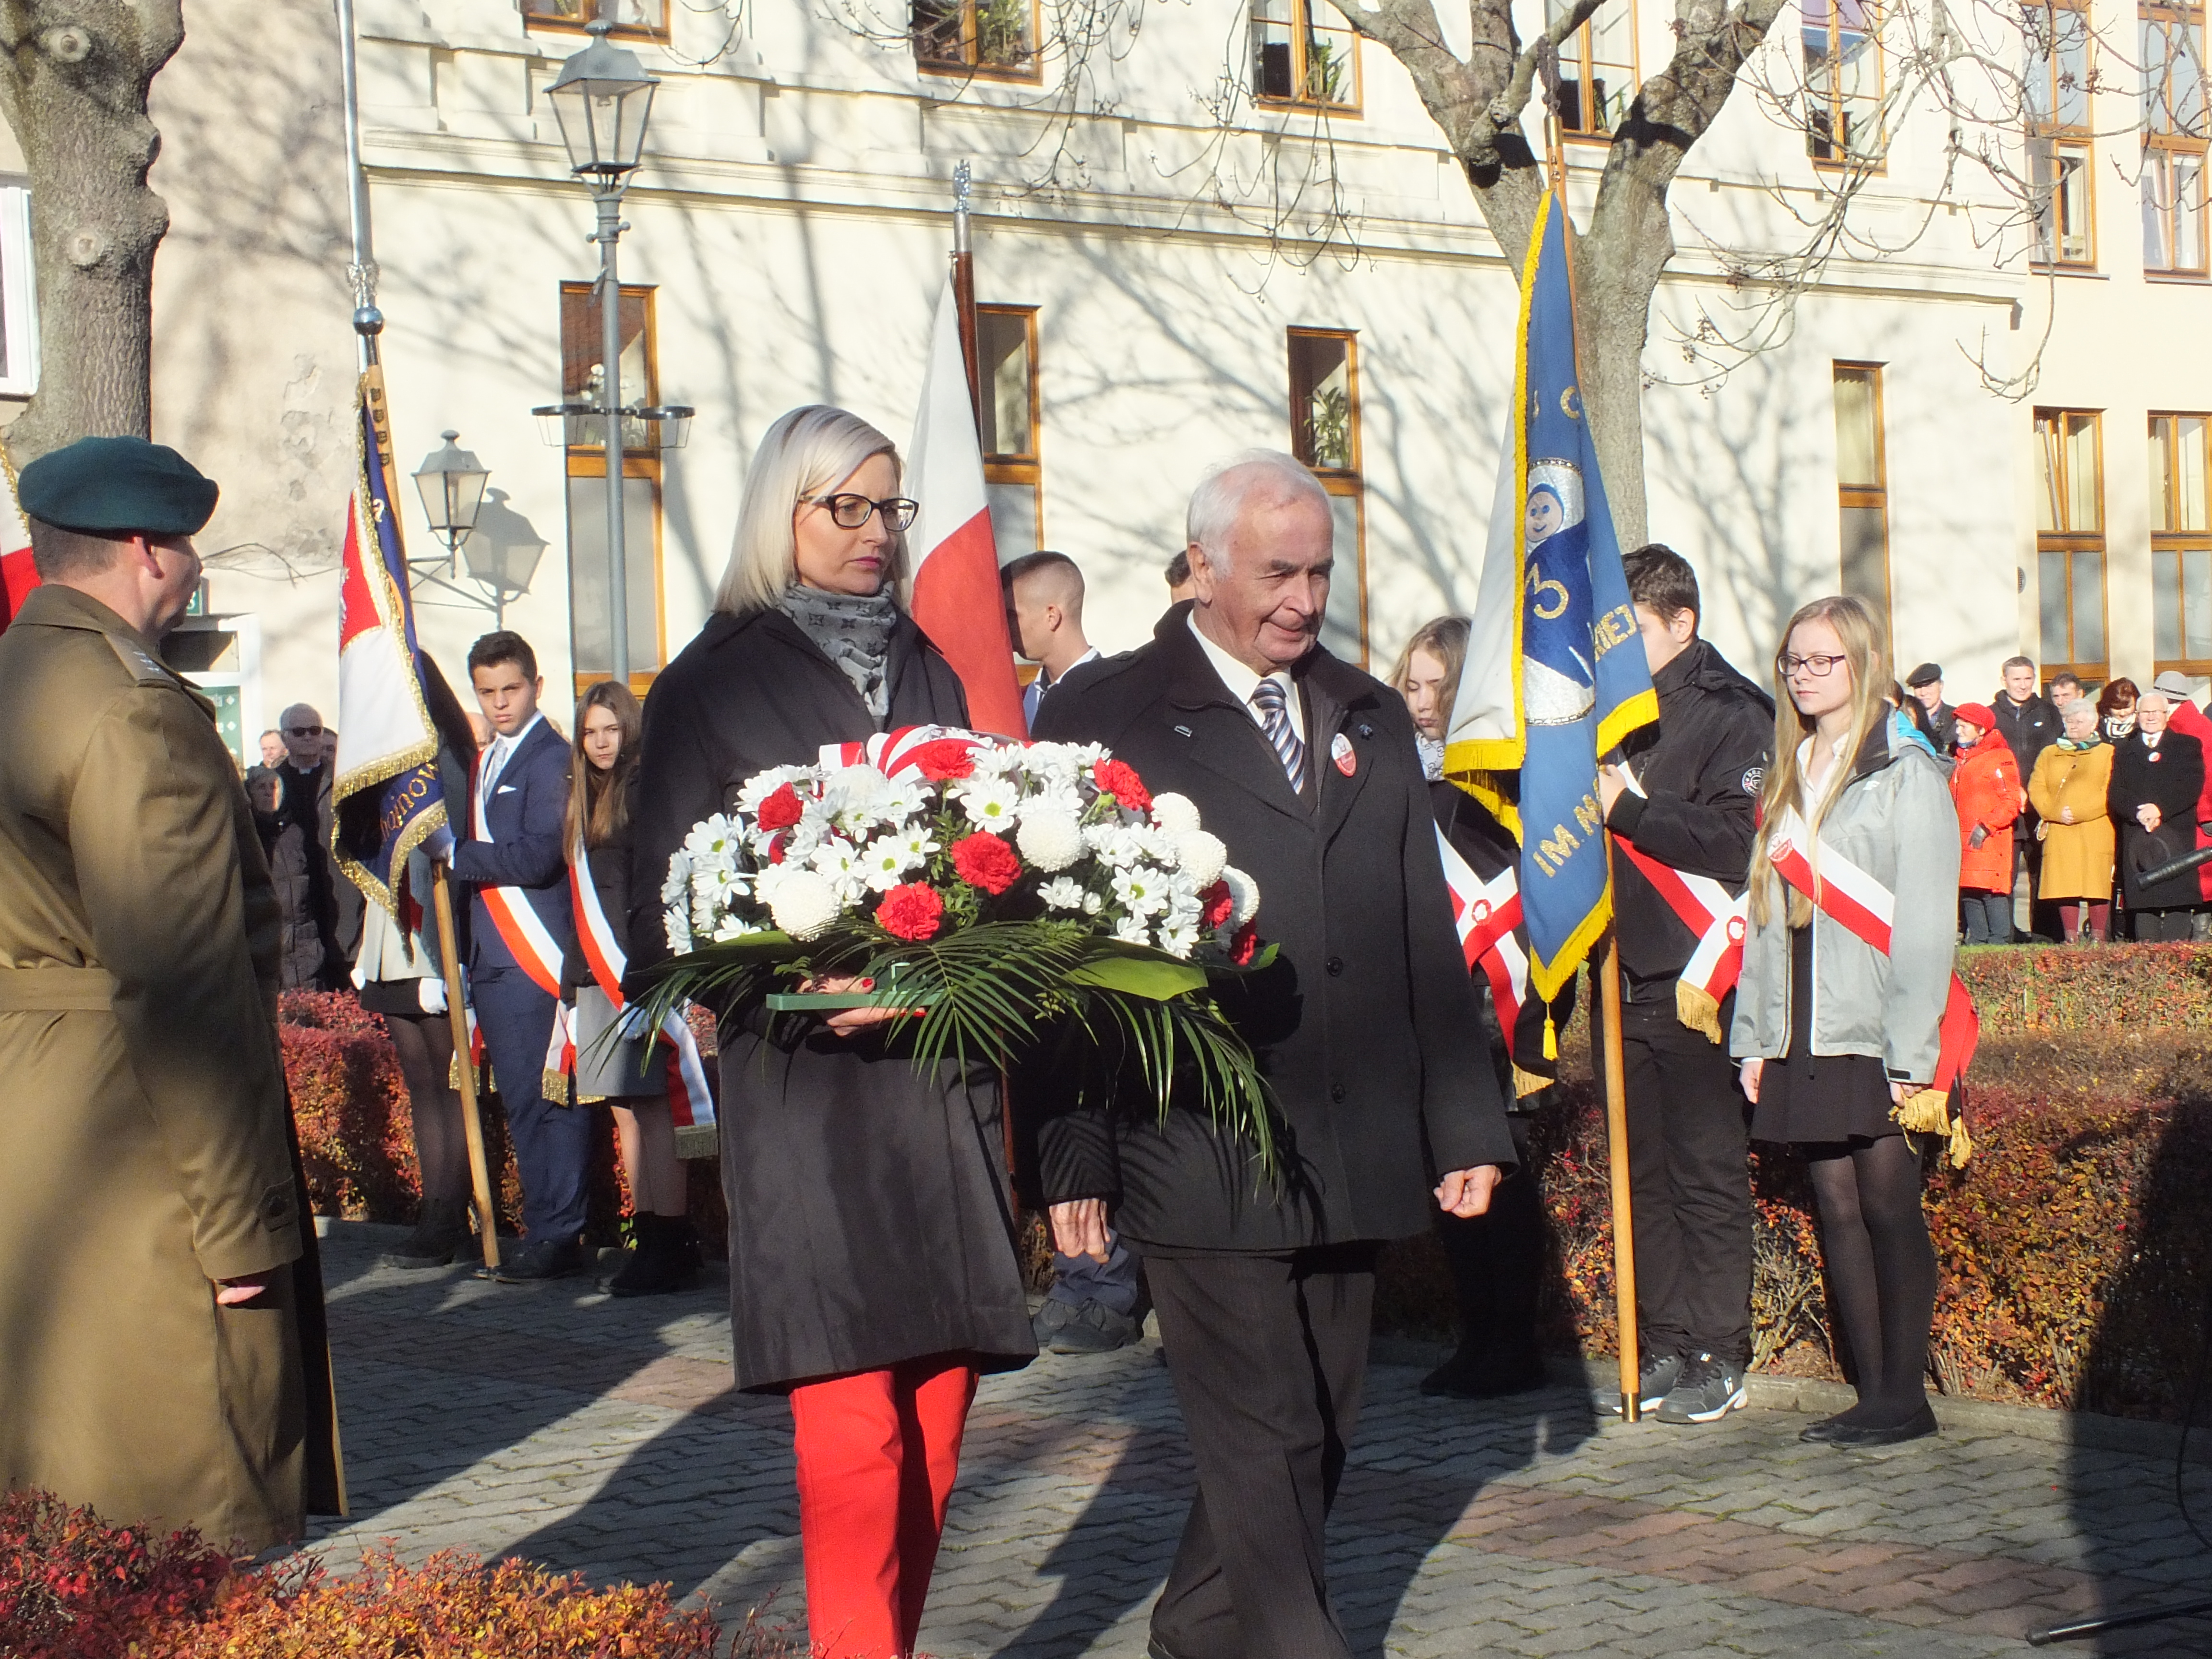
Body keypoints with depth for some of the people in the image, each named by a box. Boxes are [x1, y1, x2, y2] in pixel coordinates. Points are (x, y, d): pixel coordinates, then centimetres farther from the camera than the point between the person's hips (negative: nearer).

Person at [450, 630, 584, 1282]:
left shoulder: (550, 757, -9)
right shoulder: (487, 761, 19)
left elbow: (537, 858, -18)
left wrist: (457, 855, -14)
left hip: (534, 957, -9)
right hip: (490, 957, 9)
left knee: (544, 1096, -6)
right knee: (520, 1098, 11)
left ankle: (557, 1235, -2)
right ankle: (545, 1228, 17)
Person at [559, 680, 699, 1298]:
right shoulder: (582, 799, 20)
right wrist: (573, 971, 17)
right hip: (596, 972, 8)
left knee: (652, 1105, -9)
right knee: (625, 1109, 8)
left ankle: (672, 1243, -7)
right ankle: (649, 1240, 12)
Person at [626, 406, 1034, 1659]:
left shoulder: (933, 674, 18)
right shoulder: (716, 685, 4)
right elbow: (669, 917, 0)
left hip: (946, 1091, 5)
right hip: (810, 1096, -4)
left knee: (936, 1431, 5)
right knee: (854, 1433, -12)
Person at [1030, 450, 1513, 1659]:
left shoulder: (1371, 719, 17)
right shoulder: (1105, 715, 0)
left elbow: (1426, 934, 18)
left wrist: (1466, 1123, 12)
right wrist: (1074, 1156, -9)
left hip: (1357, 1156, 6)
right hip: (1201, 1153, -6)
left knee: (1316, 1435, 13)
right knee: (1265, 1444, -7)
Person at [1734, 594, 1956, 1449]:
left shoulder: (1906, 774, -5)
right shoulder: (1786, 779, 15)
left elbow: (1926, 920, -10)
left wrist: (1911, 1053, -15)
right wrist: (1753, 1037, 8)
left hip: (1874, 1041, -6)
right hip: (1803, 1040, 6)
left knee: (1889, 1210, -2)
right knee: (1837, 1211, 6)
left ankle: (1905, 1395, 6)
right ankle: (1872, 1393, 12)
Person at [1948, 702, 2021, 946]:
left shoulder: (2000, 758, -5)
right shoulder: (1962, 761, 21)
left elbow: (2012, 802, -11)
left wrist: (1986, 828, -17)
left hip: (1990, 841, -8)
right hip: (1964, 841, 8)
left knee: (1993, 892, -12)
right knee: (1968, 893, 5)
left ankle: (2000, 942, -11)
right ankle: (1977, 941, 9)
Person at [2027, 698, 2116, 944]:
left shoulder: (2108, 753, 8)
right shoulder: (2049, 754, 19)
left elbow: (2110, 794, -4)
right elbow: (2036, 788, 8)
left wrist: (2079, 813, -13)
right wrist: (2057, 813, -9)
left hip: (2096, 834, -3)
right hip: (2060, 834, 3)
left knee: (2098, 885, -7)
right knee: (2065, 887, -2)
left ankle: (2099, 939, -1)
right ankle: (2071, 939, 2)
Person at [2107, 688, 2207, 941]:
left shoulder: (2188, 746, 13)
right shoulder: (2123, 750, 19)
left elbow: (2192, 787, -1)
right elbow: (2115, 794, 7)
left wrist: (2160, 809, -15)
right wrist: (2138, 812, -13)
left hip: (2177, 835, -2)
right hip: (2137, 841, 2)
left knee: (2177, 905, -9)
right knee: (2143, 906, -4)